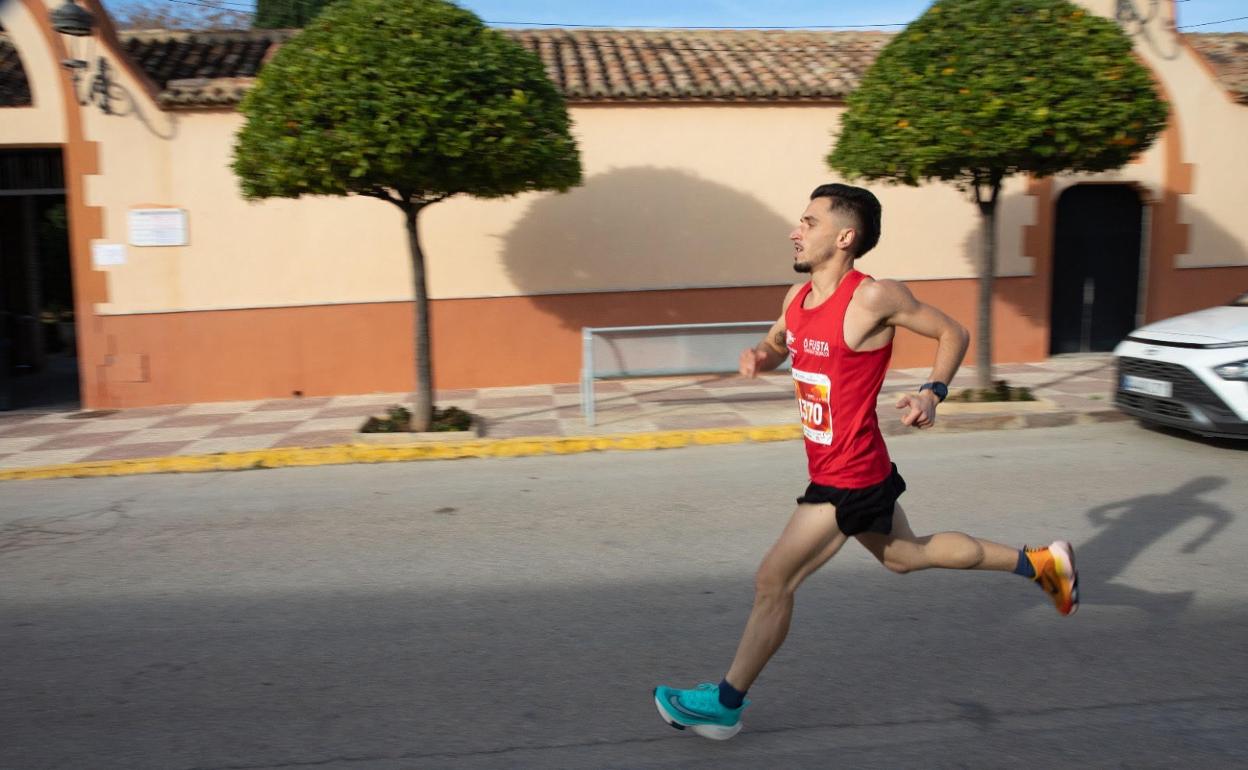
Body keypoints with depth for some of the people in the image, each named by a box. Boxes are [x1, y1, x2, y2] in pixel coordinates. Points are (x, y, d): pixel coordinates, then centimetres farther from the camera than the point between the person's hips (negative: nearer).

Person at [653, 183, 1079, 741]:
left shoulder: (873, 298, -20)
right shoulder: (799, 297, 2)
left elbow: (953, 333, -7)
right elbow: (778, 345, 20)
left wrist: (933, 391, -22)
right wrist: (758, 356, -3)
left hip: (847, 478, -9)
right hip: (844, 469, 9)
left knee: (773, 581, -3)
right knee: (905, 555, 27)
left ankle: (724, 704, 15)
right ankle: (1039, 563, 41)